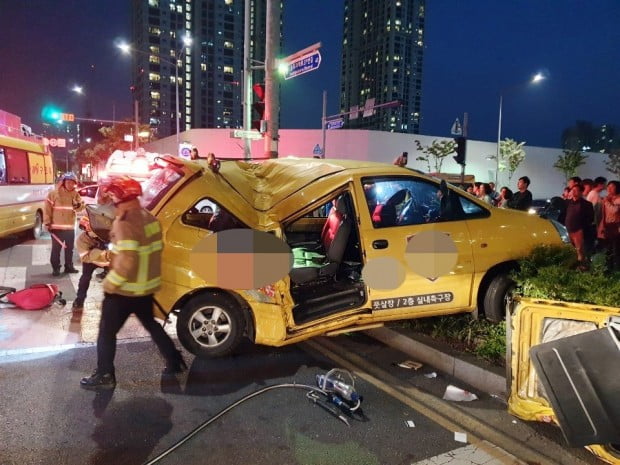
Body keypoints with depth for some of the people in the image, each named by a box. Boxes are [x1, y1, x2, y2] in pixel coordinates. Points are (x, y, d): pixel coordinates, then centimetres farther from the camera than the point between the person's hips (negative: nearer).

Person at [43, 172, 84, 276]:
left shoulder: (75, 194, 6)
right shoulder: (54, 193, -6)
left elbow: (81, 207, 4)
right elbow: (47, 208, -6)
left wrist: (78, 205, -20)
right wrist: (47, 222, -9)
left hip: (70, 226, 4)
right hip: (56, 226, -4)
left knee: (69, 248, 13)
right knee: (56, 249, 1)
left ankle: (69, 266, 25)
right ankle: (55, 268, 10)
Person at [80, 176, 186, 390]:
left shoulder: (125, 223, -23)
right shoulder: (150, 218, 4)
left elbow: (127, 261, -30)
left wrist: (110, 282, -16)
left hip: (124, 290, -8)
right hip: (146, 287, 8)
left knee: (107, 332, 10)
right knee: (151, 324, 24)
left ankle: (104, 376, 20)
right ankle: (174, 362, 30)